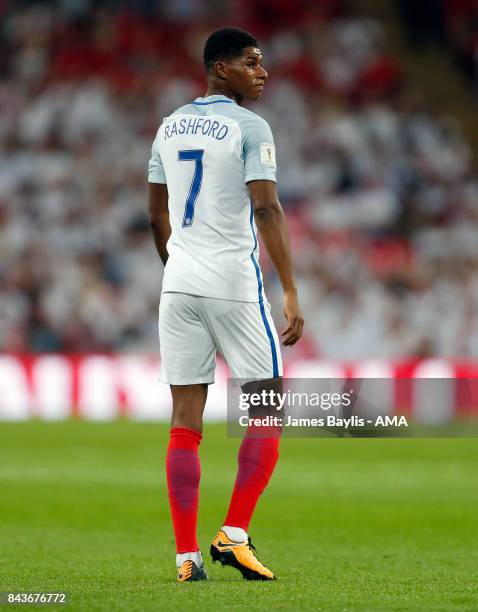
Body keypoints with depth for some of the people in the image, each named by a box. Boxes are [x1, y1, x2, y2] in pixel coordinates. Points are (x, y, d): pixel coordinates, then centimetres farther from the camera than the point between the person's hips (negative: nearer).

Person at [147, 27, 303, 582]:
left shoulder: (169, 127, 13)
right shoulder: (249, 128, -7)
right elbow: (266, 210, -15)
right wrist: (291, 293, -17)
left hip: (178, 285, 6)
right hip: (234, 285, -6)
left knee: (185, 421, 4)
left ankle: (186, 556, 0)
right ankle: (233, 535, -4)